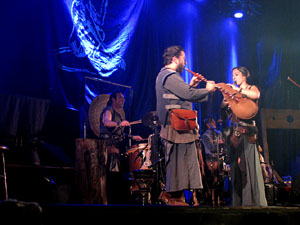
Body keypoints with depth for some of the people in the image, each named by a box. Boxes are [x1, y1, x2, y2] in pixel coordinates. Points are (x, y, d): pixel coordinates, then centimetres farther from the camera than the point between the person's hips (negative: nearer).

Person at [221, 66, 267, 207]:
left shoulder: (251, 88, 7)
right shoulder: (234, 93, 20)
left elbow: (255, 95, -17)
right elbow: (223, 107, 11)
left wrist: (238, 90, -13)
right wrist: (226, 98, -8)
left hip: (247, 131, -5)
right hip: (235, 132, 5)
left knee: (249, 164, -11)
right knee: (236, 167, 1)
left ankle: (253, 201, -10)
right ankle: (239, 202, 3)